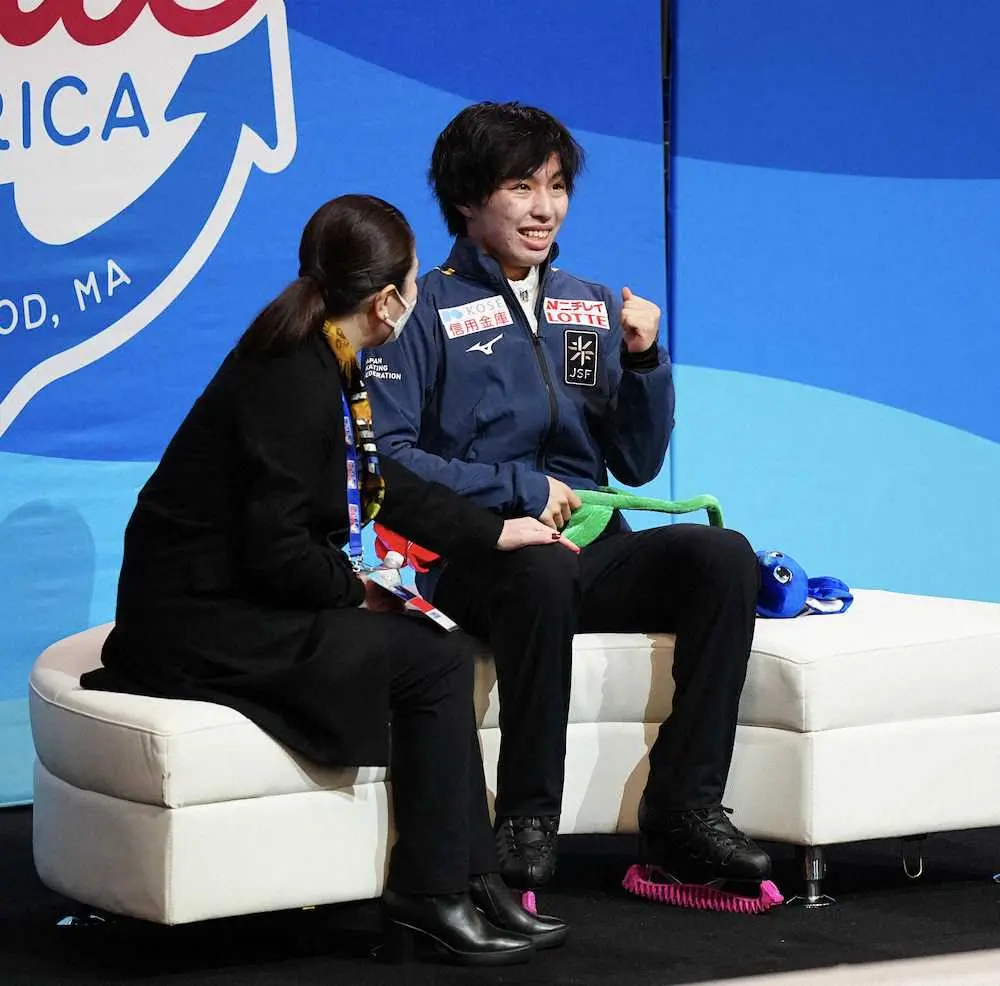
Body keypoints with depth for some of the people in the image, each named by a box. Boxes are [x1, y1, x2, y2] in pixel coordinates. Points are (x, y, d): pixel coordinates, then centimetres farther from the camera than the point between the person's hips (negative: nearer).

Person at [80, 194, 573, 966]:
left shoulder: (321, 365, 9)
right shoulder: (294, 382, -21)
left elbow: (385, 486, 20)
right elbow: (276, 550, -24)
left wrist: (497, 533, 21)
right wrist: (357, 589, -7)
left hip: (242, 600, 10)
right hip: (201, 621, -10)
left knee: (436, 649, 4)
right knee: (436, 661, -11)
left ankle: (472, 879, 3)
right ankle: (428, 896, -3)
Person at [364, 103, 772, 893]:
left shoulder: (593, 309, 19)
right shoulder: (428, 311, 3)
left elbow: (638, 465, 17)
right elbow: (386, 456, -8)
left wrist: (643, 360, 0)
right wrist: (518, 490, -14)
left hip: (595, 555, 5)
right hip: (477, 555, -5)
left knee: (723, 555, -24)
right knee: (540, 569, -40)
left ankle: (685, 806, -22)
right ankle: (527, 820, -28)